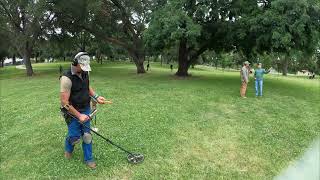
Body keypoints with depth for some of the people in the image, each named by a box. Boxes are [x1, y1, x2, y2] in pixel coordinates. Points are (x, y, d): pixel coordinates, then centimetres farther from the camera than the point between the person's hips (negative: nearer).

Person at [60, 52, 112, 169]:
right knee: (75, 137, 6)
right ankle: (68, 149, 42)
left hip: (86, 110, 5)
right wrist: (79, 115, -20)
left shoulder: (85, 73, -3)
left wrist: (96, 97, 0)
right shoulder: (67, 78, -23)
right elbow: (64, 102, -22)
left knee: (87, 135, 9)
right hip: (73, 112, -5)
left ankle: (88, 158, 28)